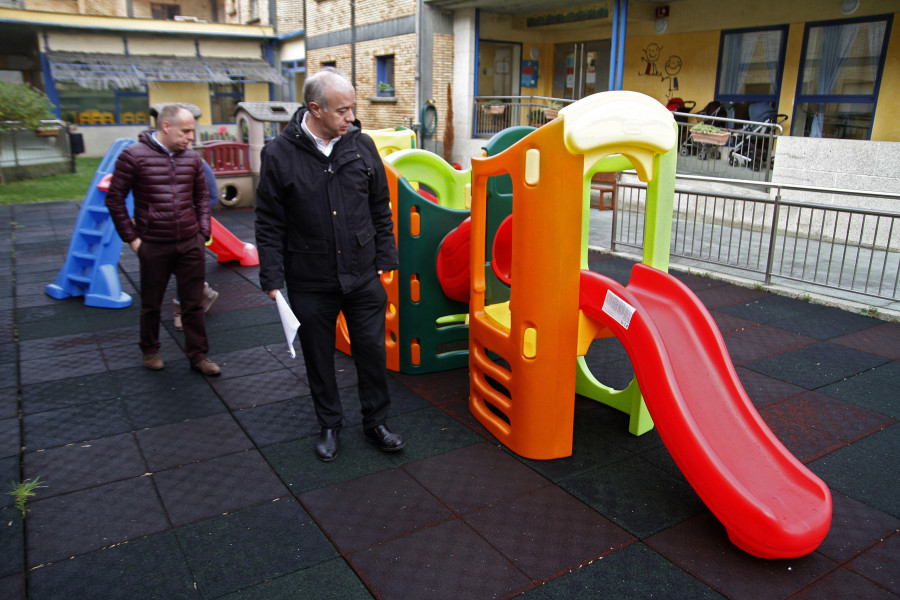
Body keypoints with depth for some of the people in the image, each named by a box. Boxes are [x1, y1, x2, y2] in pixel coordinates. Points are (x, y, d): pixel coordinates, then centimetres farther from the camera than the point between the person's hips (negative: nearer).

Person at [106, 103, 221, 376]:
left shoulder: (192, 158, 5)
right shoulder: (134, 155, -7)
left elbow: (202, 197, 16)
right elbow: (115, 199, -3)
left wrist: (203, 232, 6)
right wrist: (131, 237, -5)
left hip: (191, 243, 3)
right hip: (153, 246, -3)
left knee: (193, 303, 7)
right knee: (151, 304, 13)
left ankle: (198, 354, 17)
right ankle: (150, 351, 32)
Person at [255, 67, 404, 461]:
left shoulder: (361, 145, 0)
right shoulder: (280, 154, -7)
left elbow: (380, 209, 9)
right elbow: (269, 223, -3)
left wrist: (386, 259, 6)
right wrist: (273, 277, -6)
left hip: (363, 276, 2)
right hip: (309, 283, -1)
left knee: (372, 350, 8)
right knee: (319, 356, 13)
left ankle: (376, 423, 28)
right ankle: (330, 425, 33)